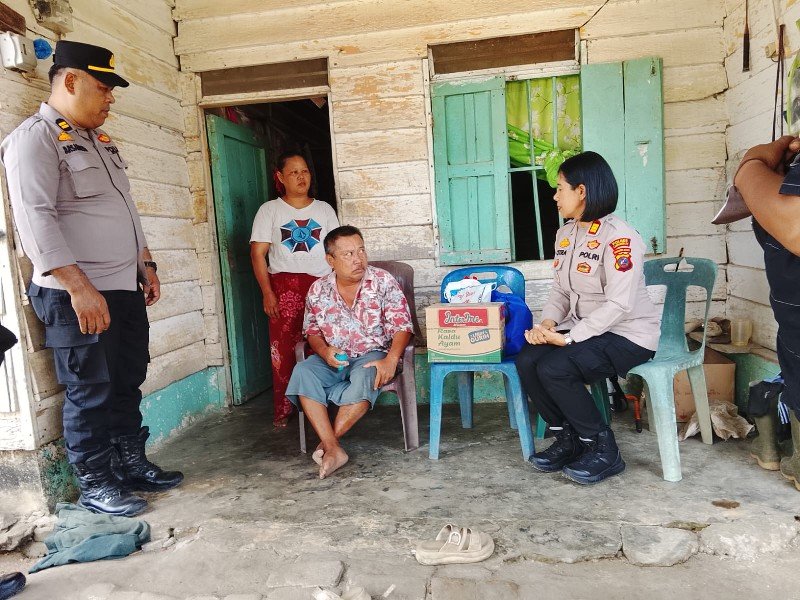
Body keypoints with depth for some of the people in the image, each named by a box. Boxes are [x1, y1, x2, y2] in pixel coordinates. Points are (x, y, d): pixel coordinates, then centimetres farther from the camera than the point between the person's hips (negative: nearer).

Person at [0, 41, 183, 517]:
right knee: (90, 394, 2)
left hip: (126, 289, 8)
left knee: (128, 384, 14)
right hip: (78, 296, -8)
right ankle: (95, 485, 17)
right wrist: (80, 287, -23)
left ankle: (132, 465, 27)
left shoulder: (101, 141, 19)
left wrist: (147, 266, 19)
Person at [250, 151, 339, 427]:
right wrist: (267, 293, -8)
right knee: (283, 350, -3)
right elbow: (257, 253, 1)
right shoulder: (269, 210, 6)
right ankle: (283, 410, 8)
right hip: (284, 287, -1)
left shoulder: (324, 209, 13)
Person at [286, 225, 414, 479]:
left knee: (364, 377, -36)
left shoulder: (383, 282, -6)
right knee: (302, 372, -27)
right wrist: (324, 351, -12)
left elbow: (402, 326, -9)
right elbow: (312, 331, 11)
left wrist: (391, 360, -26)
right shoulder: (318, 290, 1)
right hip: (334, 358, 3)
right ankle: (333, 449, -31)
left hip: (373, 355, -2)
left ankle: (328, 441, -20)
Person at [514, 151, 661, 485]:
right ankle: (568, 440, 4)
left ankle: (603, 450, -5)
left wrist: (569, 338, -25)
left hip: (628, 334, -7)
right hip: (582, 329, 7)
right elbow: (560, 291, 10)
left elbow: (619, 305, -24)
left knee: (554, 369, -28)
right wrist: (547, 324, -9)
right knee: (527, 361, -16)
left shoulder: (619, 237, -17)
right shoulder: (565, 235, 9)